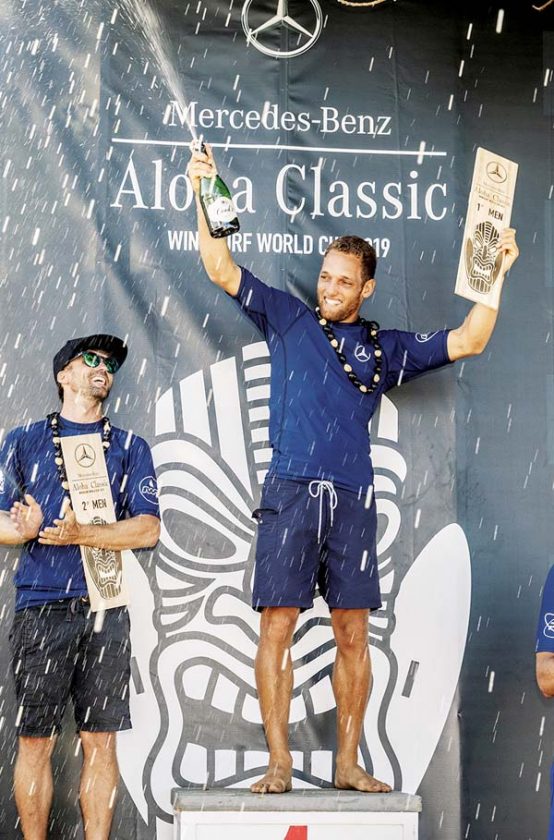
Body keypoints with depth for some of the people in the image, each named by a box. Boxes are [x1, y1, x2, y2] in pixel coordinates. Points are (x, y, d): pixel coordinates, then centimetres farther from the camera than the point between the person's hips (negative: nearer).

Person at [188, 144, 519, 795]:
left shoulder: (386, 348, 17)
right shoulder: (288, 318, 13)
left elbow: (468, 342, 13)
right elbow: (221, 270, 6)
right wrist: (205, 194, -6)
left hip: (353, 498, 2)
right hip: (290, 493, -2)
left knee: (352, 634, 2)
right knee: (277, 626, -5)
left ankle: (348, 764, 11)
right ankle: (279, 764, 2)